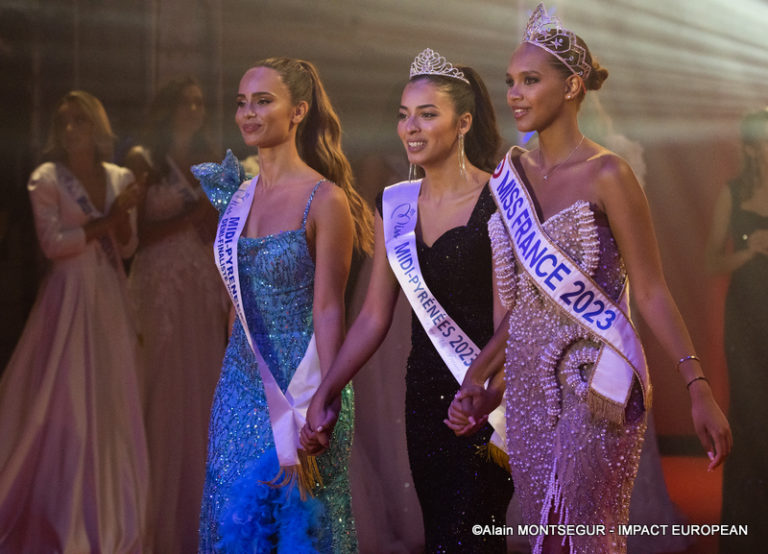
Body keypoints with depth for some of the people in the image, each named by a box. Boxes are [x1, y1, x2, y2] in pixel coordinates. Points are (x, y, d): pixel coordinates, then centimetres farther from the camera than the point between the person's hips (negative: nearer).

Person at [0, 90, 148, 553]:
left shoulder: (120, 179, 9)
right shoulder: (47, 179, -3)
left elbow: (128, 247, 11)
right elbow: (53, 243, -13)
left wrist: (124, 216, -7)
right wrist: (104, 222, -15)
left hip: (111, 302, 4)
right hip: (70, 300, -4)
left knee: (112, 406, 6)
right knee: (68, 405, -5)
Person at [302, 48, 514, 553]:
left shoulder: (497, 202, -8)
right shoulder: (395, 204, 10)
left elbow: (505, 318, -13)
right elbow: (375, 317, 12)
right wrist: (324, 394, 7)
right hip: (424, 398, 6)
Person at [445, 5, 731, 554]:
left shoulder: (606, 175, -10)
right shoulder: (513, 175, 8)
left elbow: (651, 292, -10)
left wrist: (699, 388, -16)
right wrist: (478, 377, 8)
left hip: (594, 385, -6)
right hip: (528, 381, 6)